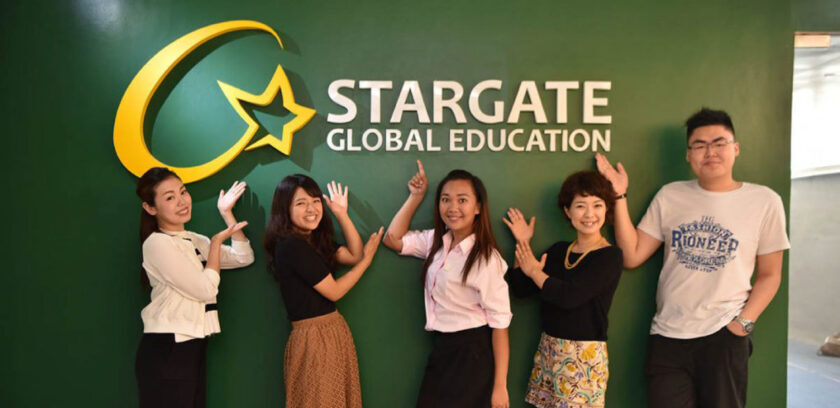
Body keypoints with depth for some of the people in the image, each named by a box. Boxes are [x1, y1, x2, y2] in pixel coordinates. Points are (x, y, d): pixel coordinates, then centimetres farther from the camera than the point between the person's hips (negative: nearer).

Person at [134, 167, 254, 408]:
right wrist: (217, 241, -6)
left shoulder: (193, 240, 10)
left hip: (193, 346, 8)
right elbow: (206, 289, -18)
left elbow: (244, 258, 11)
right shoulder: (157, 243, -14)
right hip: (166, 349, -8)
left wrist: (227, 214, 9)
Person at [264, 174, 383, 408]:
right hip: (314, 337, -9)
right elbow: (334, 291, -15)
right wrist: (368, 259, -3)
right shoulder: (291, 246, -19)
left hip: (335, 330, 9)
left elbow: (355, 255, 9)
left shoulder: (315, 240, 9)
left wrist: (342, 214, 4)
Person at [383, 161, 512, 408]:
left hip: (472, 354, -7)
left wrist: (499, 386, -17)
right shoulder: (436, 241, 2)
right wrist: (415, 197, 3)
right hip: (441, 350, 7)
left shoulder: (486, 258, -18)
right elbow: (392, 239, 11)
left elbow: (500, 322, -17)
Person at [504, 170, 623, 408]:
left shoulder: (610, 256, -10)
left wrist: (534, 271, -6)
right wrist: (522, 245, 3)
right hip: (548, 350, 6)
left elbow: (569, 296, -21)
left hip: (585, 355, -6)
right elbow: (521, 289, 8)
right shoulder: (558, 251, 9)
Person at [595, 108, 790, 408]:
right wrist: (620, 195, -4)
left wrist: (744, 322, -8)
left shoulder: (764, 200, 0)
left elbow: (769, 275, 5)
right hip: (667, 336, 1)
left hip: (724, 337, -1)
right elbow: (631, 257, 0)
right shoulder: (669, 196, 3)